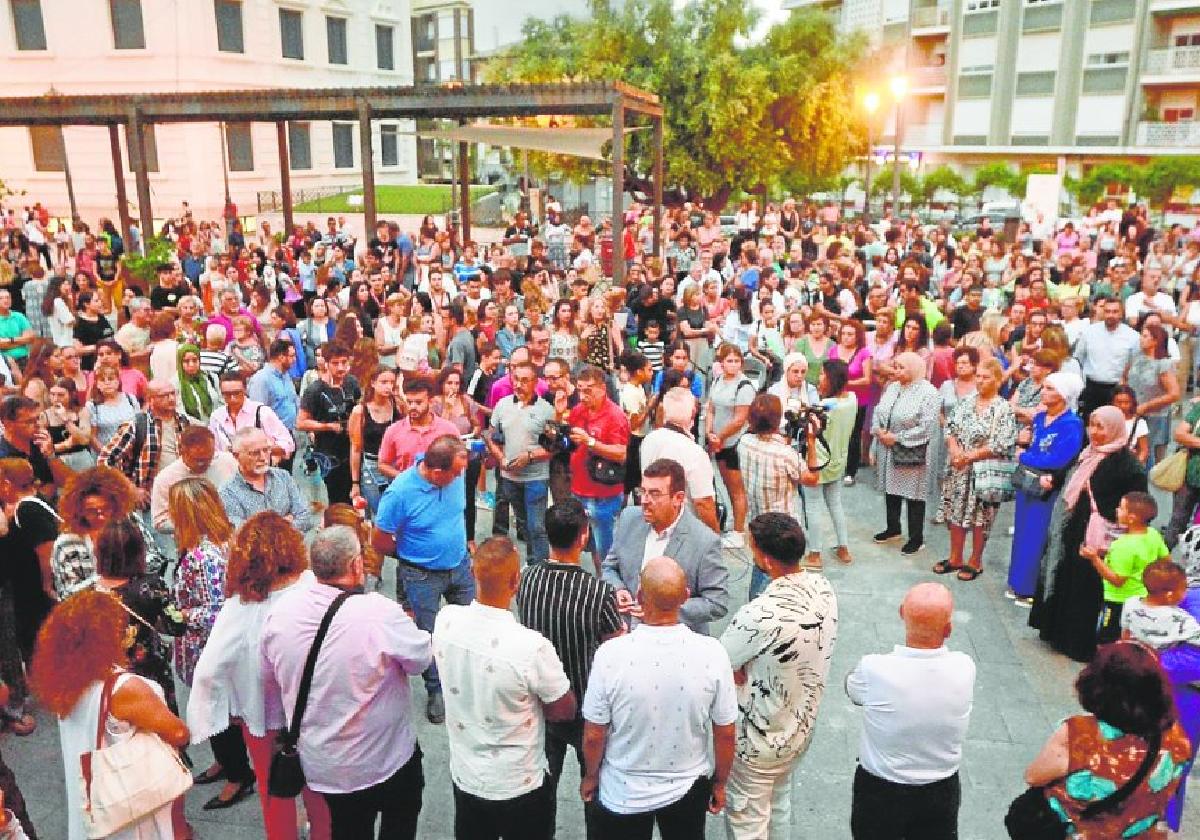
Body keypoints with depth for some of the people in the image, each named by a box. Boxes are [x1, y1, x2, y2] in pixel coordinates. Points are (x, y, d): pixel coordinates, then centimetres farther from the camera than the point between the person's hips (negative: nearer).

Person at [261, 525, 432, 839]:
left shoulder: (279, 611, -13)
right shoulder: (381, 613, -30)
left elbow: (270, 683, 1)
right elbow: (421, 659, -13)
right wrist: (405, 625, 7)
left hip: (319, 763, 5)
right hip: (386, 758, -4)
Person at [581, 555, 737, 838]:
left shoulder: (610, 654, -26)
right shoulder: (712, 653, -22)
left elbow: (594, 735, -14)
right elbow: (725, 733, -10)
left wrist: (590, 777, 5)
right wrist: (720, 783, 7)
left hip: (622, 793, -1)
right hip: (688, 790, 1)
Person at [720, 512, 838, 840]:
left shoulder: (761, 615, -37)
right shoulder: (823, 588, -13)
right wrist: (752, 664, -9)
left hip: (759, 740, -7)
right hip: (803, 725, 7)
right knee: (780, 802, 30)